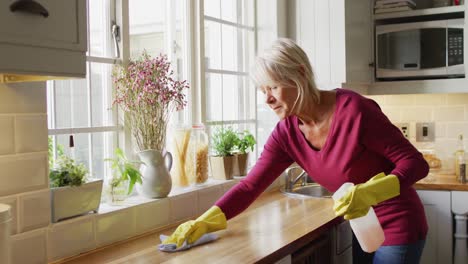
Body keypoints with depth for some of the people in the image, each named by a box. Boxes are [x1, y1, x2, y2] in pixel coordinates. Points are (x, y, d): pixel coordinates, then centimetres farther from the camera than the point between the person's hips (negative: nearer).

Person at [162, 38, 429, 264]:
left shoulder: (353, 109, -26)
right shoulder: (286, 133, -8)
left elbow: (416, 163, -22)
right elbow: (250, 186, -8)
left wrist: (368, 192, -38)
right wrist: (203, 223, -19)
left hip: (398, 227, -5)